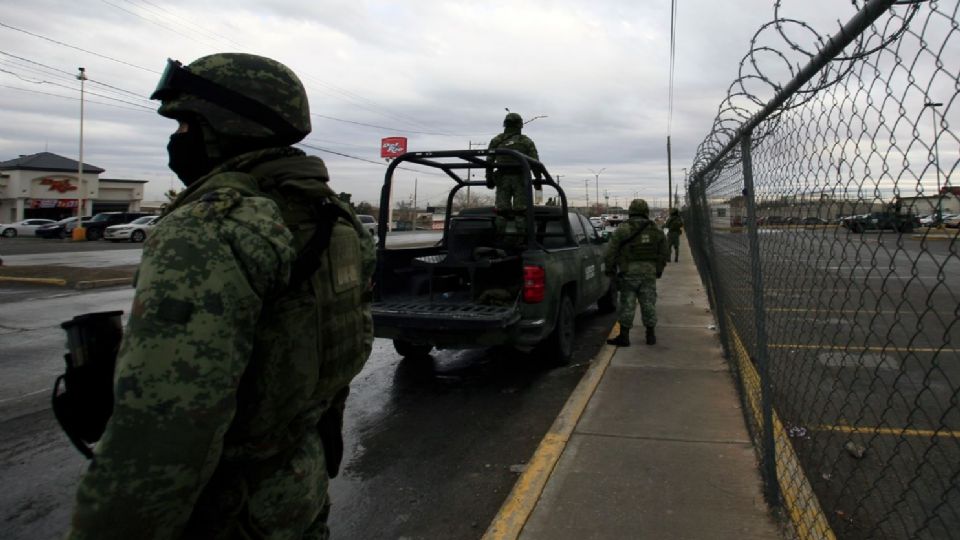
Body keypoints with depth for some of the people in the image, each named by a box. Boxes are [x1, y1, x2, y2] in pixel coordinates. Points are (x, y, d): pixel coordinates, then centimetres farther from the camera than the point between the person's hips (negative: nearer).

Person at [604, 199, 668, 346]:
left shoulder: (622, 230, -5)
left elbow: (611, 252, -7)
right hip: (649, 273, 3)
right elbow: (664, 253, 13)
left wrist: (609, 269, 4)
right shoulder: (656, 231, 7)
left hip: (629, 272, -3)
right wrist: (658, 269, 24)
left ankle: (624, 336, 6)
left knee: (627, 304, 2)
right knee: (648, 303, 11)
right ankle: (651, 335, 18)